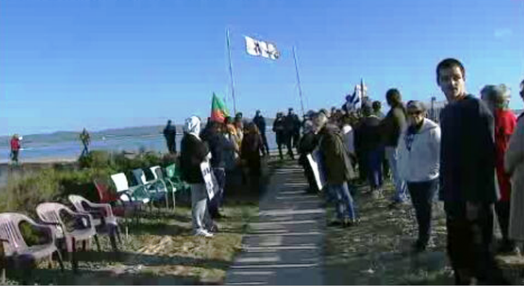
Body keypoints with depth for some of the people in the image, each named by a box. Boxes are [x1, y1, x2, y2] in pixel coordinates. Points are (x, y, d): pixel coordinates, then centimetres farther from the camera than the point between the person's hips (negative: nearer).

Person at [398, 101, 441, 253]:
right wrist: (402, 171, 8)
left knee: (425, 210, 3)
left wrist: (434, 169, -16)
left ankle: (423, 240, 17)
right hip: (411, 177, 7)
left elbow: (442, 152, -17)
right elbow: (401, 152, 12)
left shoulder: (432, 130, -16)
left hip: (428, 177, -7)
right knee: (418, 209, 18)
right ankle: (423, 237, 33)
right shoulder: (406, 131, 7)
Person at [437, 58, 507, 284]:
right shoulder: (446, 112, 11)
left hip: (474, 198, -8)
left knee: (479, 256, -2)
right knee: (458, 253, 16)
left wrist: (475, 198, -22)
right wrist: (445, 191, 13)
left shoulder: (476, 108, -13)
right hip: (455, 197, 8)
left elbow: (486, 156, -19)